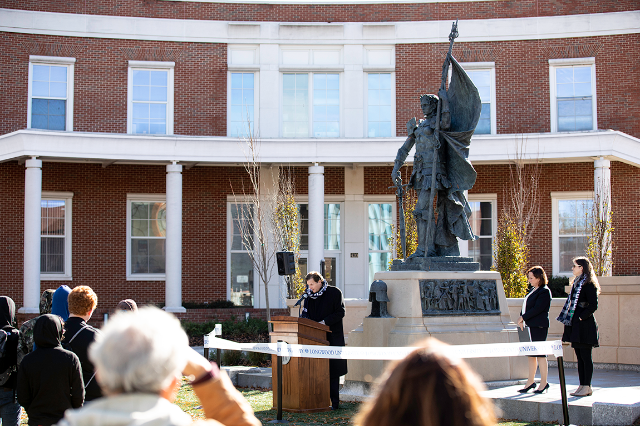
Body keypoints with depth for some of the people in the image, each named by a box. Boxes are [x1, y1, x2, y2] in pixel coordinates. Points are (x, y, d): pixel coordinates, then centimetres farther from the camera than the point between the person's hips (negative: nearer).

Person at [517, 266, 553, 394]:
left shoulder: (544, 292, -12)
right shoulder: (533, 290, 16)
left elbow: (537, 309, -18)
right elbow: (526, 305, 19)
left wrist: (523, 317, -14)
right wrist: (521, 318, 4)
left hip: (539, 326, -9)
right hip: (531, 325, 9)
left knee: (540, 353, -4)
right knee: (531, 354, 11)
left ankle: (544, 382, 4)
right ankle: (530, 381, 16)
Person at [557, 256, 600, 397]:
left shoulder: (589, 285, -12)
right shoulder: (577, 283, 16)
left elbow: (593, 306, -17)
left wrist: (581, 317, -16)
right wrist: (571, 319, 12)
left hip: (585, 325, -9)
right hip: (576, 326, 9)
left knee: (585, 356, -5)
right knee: (579, 356, 10)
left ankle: (587, 387, 0)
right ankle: (582, 385, 14)